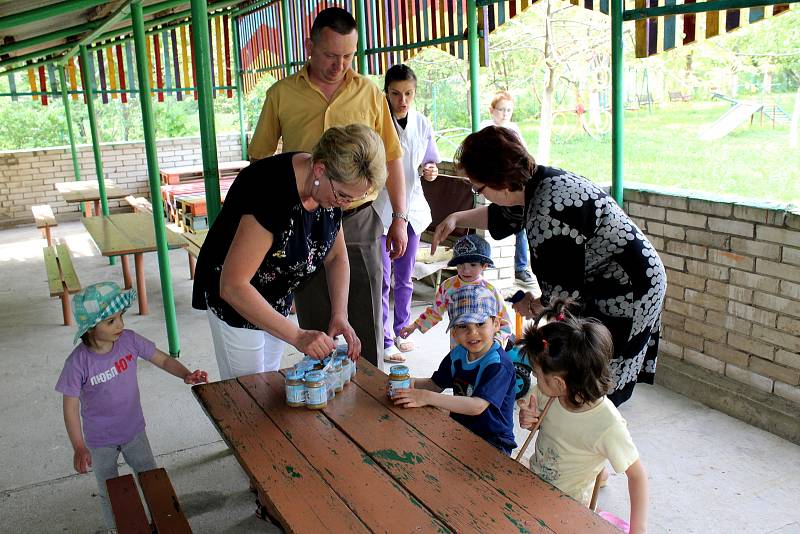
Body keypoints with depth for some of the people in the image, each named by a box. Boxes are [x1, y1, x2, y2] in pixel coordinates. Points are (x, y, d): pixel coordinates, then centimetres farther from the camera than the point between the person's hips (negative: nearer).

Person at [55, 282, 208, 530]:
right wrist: (79, 448, -20)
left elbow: (163, 359, -9)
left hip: (134, 430, 3)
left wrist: (186, 375, -26)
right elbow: (70, 407, -18)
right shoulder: (78, 362, -27)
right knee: (110, 493, 19)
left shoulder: (129, 340, -19)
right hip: (100, 441, -3)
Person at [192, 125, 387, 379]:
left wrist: (340, 315, -15)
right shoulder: (271, 190, -35)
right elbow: (233, 286, -35)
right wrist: (298, 336, -37)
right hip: (235, 300, -7)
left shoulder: (331, 187, -12)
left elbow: (336, 257, 0)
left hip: (277, 299, 7)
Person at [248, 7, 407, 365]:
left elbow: (391, 158, 7)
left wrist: (399, 217, 3)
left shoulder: (369, 93, 3)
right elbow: (259, 160, 8)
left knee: (366, 325, 6)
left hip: (360, 224, 0)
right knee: (315, 326, 11)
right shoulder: (282, 94, 1)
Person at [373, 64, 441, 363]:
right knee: (383, 278, -1)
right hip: (380, 207, -5)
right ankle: (386, 340, 11)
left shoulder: (421, 124, 4)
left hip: (411, 207, 5)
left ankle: (401, 330, 31)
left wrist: (430, 171, -5)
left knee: (405, 277, 16)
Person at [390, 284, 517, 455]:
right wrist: (411, 384, -9)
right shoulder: (457, 354, 2)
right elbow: (436, 384, 13)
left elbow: (477, 406, -31)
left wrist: (427, 398, -33)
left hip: (492, 441, -7)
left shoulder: (499, 365, -22)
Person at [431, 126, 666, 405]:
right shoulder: (535, 181, -2)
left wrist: (534, 305, -5)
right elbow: (504, 215, 21)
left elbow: (563, 291, -25)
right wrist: (457, 218, 16)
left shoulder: (548, 215, -32)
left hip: (626, 291, -10)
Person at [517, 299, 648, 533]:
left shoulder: (607, 425, -31)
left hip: (567, 505, -5)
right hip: (531, 480, 5)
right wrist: (529, 419, -17)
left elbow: (637, 474, -19)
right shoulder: (547, 393, -16)